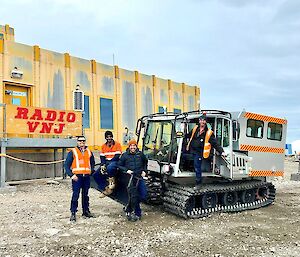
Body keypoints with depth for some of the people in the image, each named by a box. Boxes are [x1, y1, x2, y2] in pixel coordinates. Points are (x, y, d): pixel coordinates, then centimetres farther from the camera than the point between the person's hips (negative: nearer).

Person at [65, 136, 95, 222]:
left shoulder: (89, 152, 13)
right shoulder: (73, 152, 1)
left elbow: (92, 163, 25)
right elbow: (67, 165, -2)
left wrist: (92, 170, 8)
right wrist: (71, 175, -12)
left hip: (86, 176, 4)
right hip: (77, 176, -4)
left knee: (85, 195, 13)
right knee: (75, 195, -6)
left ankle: (86, 211, 24)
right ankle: (73, 213, 2)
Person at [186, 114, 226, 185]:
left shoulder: (209, 133, -10)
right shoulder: (195, 128, 4)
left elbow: (215, 143, -10)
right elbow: (189, 135, 24)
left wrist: (221, 151, -18)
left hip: (199, 152, -5)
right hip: (192, 150, 5)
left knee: (197, 167, -4)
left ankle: (198, 181, 12)